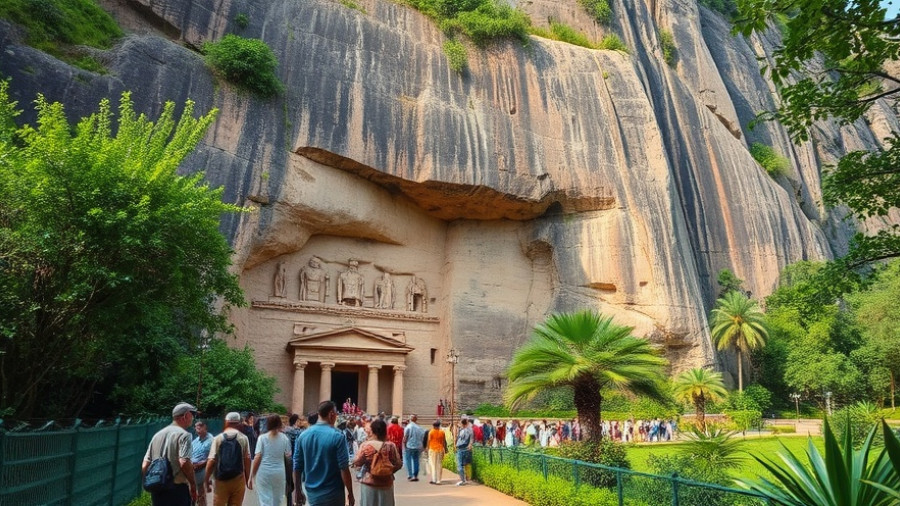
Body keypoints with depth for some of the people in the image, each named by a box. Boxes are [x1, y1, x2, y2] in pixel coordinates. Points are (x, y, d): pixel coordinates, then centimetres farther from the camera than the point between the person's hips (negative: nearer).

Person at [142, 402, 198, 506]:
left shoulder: (157, 435, 12)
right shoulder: (183, 434, -10)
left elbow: (144, 466, 10)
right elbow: (184, 463, -20)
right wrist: (193, 484, -10)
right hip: (177, 489, -7)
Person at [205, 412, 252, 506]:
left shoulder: (218, 438, -3)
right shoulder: (243, 438, -2)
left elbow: (211, 461, -8)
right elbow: (247, 459, -4)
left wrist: (206, 480, 2)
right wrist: (248, 478, 6)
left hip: (221, 480, 0)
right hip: (238, 480, 0)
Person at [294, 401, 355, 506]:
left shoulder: (303, 435, 0)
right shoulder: (337, 436, -15)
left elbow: (297, 466, 5)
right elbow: (344, 468, -15)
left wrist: (298, 490, 15)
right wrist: (350, 493, -6)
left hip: (312, 492, 5)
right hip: (332, 493, -5)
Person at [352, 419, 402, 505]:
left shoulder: (365, 445, -12)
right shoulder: (390, 446, -9)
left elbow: (357, 462, -4)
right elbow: (398, 464, -5)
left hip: (369, 483, 0)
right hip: (386, 484, 1)